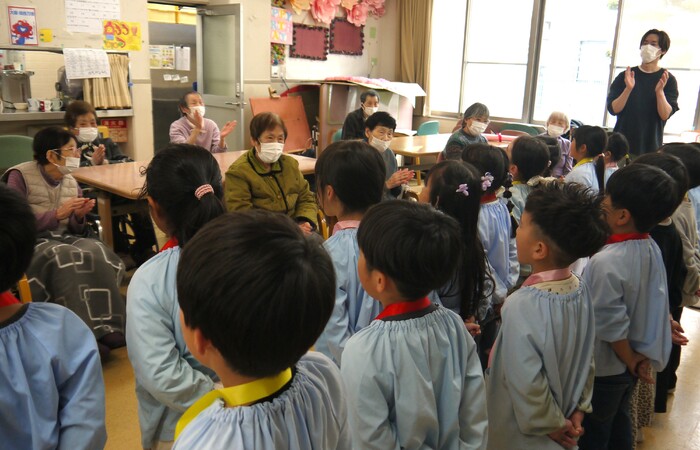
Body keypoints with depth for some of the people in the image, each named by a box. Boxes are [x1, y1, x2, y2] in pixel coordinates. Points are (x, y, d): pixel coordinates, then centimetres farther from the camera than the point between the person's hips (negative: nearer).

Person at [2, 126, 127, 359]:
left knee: (97, 253, -30)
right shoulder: (20, 176, -4)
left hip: (65, 238, 5)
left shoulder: (71, 182, 11)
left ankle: (105, 328, -30)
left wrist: (79, 216, -9)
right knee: (68, 259, -37)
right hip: (30, 243, -4)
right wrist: (57, 213, -19)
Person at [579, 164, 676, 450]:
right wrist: (640, 354, 7)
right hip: (629, 369, 7)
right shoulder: (652, 249, -8)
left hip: (602, 370, -7)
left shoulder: (606, 262, -33)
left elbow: (610, 324, -26)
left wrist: (630, 360, -9)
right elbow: (657, 299, 2)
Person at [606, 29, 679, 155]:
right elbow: (613, 109, -4)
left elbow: (665, 115, -7)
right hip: (622, 144, 1)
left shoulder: (668, 80, 2)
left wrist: (660, 92, -22)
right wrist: (628, 89, -18)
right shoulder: (625, 76, 5)